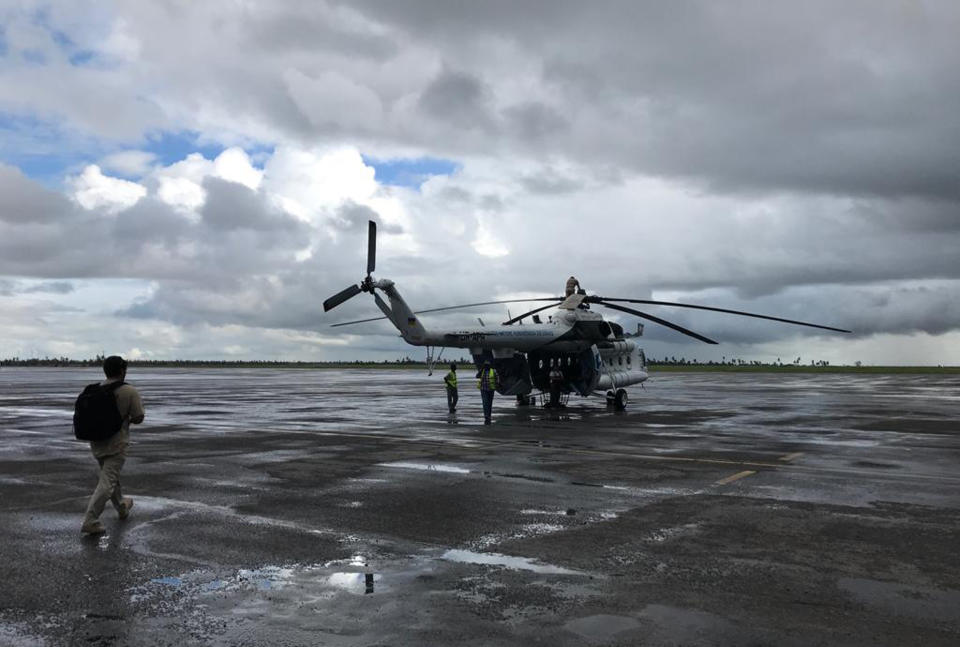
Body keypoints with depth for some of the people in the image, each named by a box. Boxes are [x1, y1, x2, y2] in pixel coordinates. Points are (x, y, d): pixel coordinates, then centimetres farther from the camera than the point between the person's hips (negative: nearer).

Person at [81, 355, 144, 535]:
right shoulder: (129, 392, -13)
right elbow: (138, 418, -11)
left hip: (96, 443, 6)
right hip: (116, 444, -6)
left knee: (110, 475, 23)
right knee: (107, 483, -4)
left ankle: (122, 507, 40)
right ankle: (90, 521, -10)